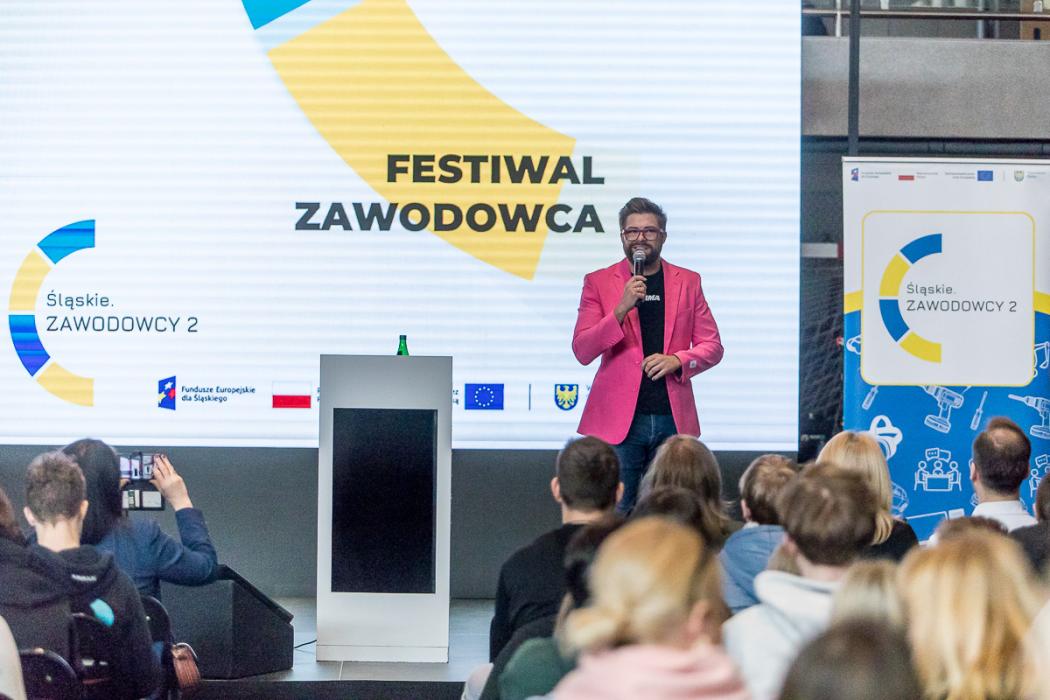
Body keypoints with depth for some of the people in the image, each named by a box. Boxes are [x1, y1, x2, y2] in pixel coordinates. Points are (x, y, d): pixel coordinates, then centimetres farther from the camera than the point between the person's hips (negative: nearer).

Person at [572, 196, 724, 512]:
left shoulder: (688, 282, 11)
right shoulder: (598, 282, 5)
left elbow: (712, 346, 12)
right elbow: (582, 352, -4)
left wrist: (677, 360, -9)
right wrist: (621, 309, -17)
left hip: (673, 418, 2)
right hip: (619, 420, -2)